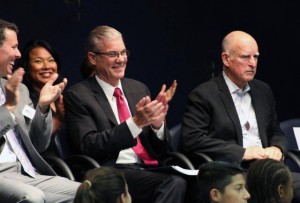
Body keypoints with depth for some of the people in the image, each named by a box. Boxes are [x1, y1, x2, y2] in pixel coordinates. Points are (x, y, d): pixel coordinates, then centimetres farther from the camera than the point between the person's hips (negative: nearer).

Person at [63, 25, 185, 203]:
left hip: (150, 168, 6)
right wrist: (136, 123, -18)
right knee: (175, 183, -32)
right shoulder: (77, 96, 2)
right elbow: (88, 146, -11)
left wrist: (157, 124, -5)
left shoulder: (139, 89, 18)